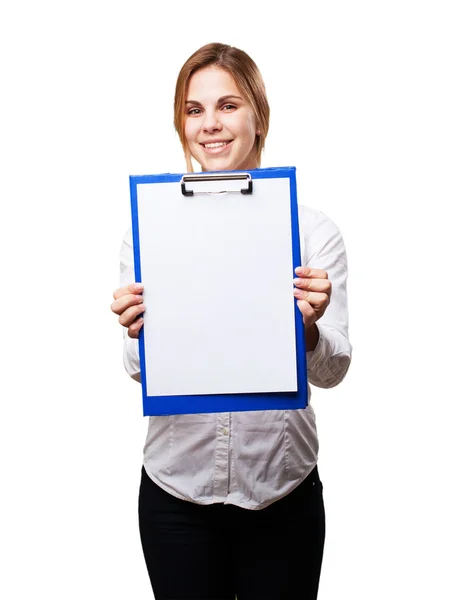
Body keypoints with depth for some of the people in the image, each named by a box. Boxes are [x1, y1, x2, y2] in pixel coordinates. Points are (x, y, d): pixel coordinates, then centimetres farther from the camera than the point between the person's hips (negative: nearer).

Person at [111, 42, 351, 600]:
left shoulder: (312, 228, -5)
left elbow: (332, 371, -7)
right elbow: (140, 371, -2)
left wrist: (309, 331, -28)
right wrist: (138, 337, -23)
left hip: (284, 495, 0)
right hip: (176, 490, 1)